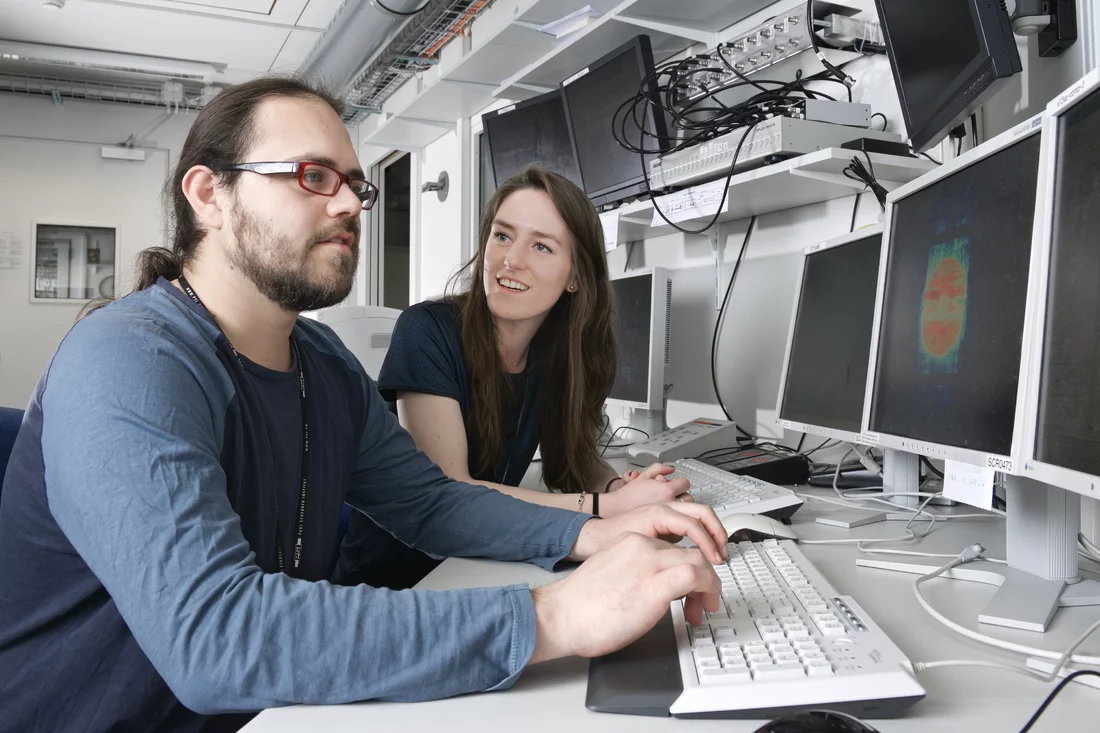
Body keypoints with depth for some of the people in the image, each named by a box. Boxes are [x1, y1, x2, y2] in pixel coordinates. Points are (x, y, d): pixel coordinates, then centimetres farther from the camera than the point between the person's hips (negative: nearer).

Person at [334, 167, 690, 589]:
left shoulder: (558, 350, -2)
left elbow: (576, 454, 7)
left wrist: (621, 486, -16)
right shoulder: (428, 332, -18)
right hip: (387, 581, -5)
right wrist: (608, 507, -26)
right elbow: (446, 491, -23)